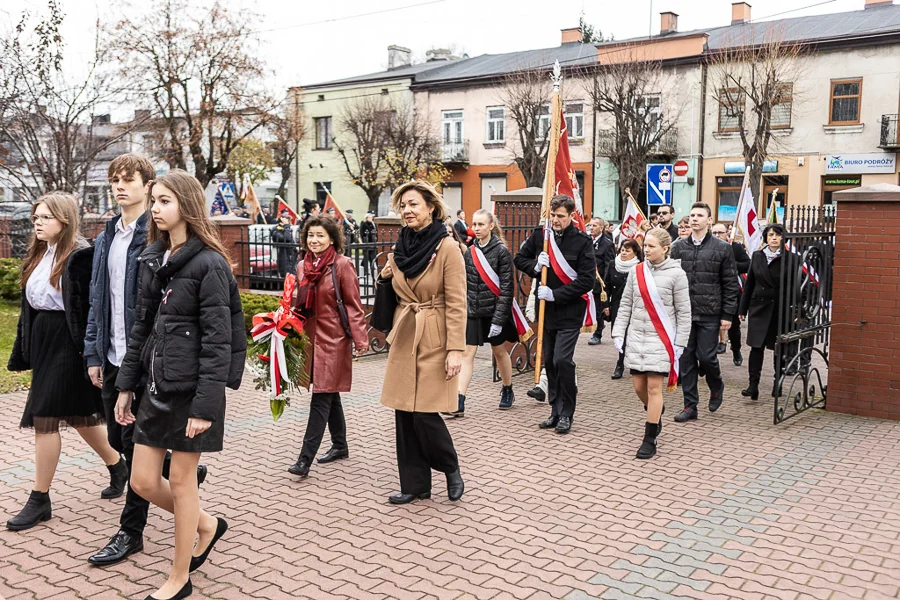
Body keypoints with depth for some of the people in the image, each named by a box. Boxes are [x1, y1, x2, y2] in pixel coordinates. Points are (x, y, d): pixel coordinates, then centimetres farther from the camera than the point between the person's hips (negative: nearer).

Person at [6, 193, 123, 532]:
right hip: (42, 343, 8)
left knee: (44, 418, -5)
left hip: (67, 346, -8)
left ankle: (40, 500, 6)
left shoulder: (81, 256, -13)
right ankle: (118, 468, 35)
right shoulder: (37, 256, 12)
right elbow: (29, 308, 15)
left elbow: (91, 309, -17)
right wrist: (22, 352, 14)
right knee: (79, 415, 16)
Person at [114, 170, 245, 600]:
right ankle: (207, 524, 36)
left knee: (181, 482, 4)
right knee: (143, 481, 10)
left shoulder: (209, 264, -13)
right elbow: (142, 327, 14)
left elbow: (217, 340, -16)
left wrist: (205, 404, -19)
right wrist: (126, 385, 12)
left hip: (193, 387, -7)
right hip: (157, 386, 7)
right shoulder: (153, 260, 10)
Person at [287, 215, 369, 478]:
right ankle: (340, 446, 32)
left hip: (333, 340, -7)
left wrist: (360, 339, -15)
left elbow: (353, 305, -10)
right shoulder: (302, 266, 9)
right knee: (329, 396, 17)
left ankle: (305, 459, -5)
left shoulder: (342, 265, -9)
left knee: (321, 398, -6)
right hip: (310, 337, 7)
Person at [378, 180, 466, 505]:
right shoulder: (401, 247, 9)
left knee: (425, 414, -6)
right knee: (404, 415, 7)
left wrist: (455, 350, -18)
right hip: (404, 338, 6)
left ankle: (452, 470, 20)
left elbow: (456, 304, -13)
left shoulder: (447, 247, -11)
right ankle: (414, 484, 20)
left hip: (434, 341, -6)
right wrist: (386, 277, 0)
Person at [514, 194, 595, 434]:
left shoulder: (582, 241, -9)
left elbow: (586, 281, -12)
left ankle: (566, 414, 2)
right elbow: (520, 259, 14)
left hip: (570, 311, -5)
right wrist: (535, 266, -8)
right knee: (549, 361, 10)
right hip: (546, 309, 5)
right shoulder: (540, 235, 3)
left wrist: (555, 294, -17)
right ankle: (556, 411, 23)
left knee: (562, 360, -13)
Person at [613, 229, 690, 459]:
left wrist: (679, 344, -5)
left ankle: (650, 439, 6)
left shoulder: (676, 274, -6)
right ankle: (655, 414, 39)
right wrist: (618, 334, 2)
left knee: (654, 387, -4)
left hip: (661, 339, -4)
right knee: (639, 387, 8)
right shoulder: (636, 272, 5)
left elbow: (683, 312, -3)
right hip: (636, 337, 4)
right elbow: (625, 305, 9)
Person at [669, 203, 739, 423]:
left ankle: (716, 387, 31)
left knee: (706, 356, -2)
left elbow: (730, 284, 0)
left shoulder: (722, 248, 0)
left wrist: (727, 315, -5)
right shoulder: (678, 247, 7)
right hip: (683, 313, 3)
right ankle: (690, 406, 14)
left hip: (709, 314, -3)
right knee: (686, 359, 5)